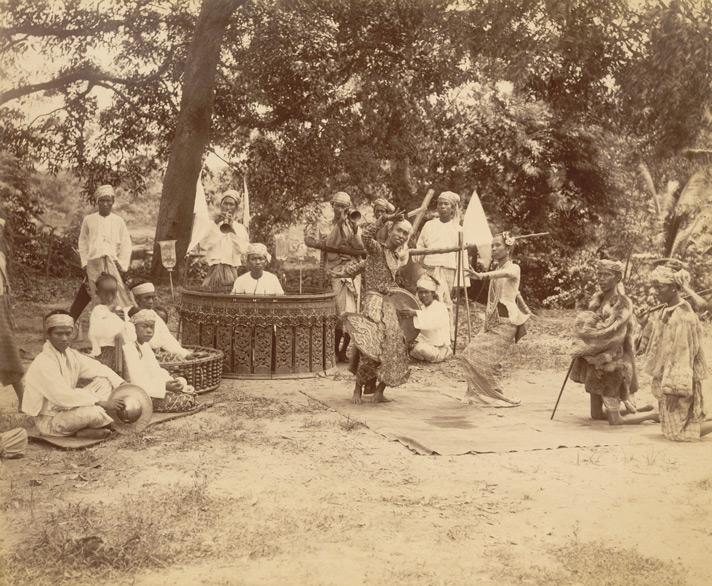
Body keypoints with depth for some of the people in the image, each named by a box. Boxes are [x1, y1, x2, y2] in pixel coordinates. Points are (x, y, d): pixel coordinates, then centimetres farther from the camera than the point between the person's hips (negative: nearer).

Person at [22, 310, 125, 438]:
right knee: (93, 411, -34)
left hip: (66, 409, 9)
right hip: (49, 421, -9)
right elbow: (63, 397, -29)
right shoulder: (42, 363, -23)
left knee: (104, 382, -2)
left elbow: (99, 369, 7)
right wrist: (101, 402, -28)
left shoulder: (71, 355, 2)